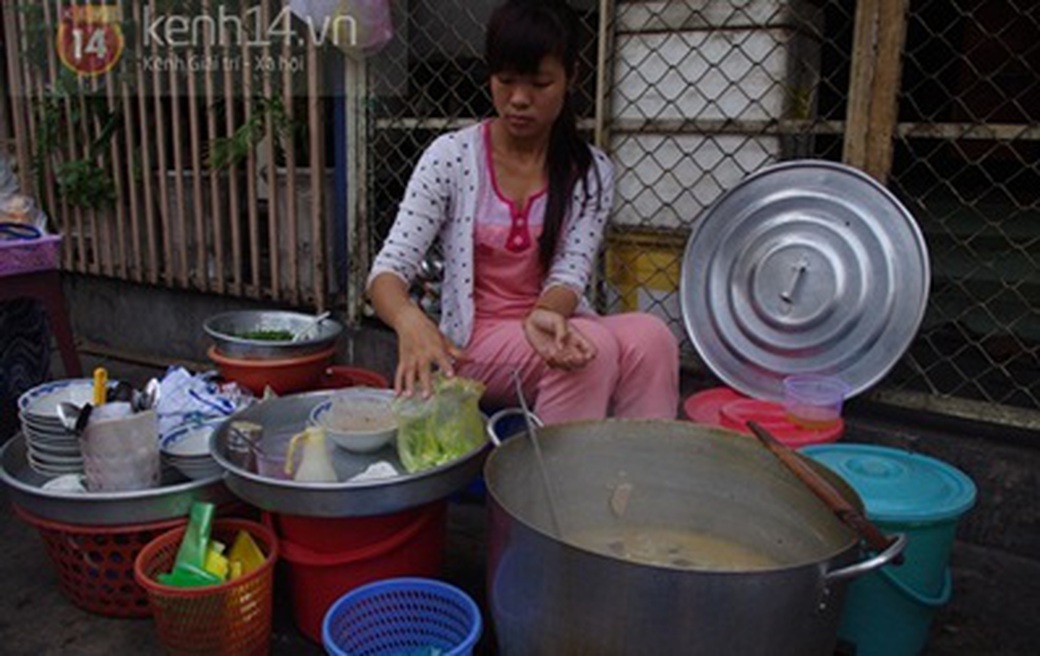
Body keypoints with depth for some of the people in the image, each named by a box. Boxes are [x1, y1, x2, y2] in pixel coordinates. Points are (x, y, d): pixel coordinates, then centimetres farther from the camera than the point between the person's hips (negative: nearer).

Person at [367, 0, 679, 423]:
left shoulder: (591, 171, 0)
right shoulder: (451, 156, -7)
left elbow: (570, 275, -9)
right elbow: (389, 270, -12)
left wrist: (546, 314, -34)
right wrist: (410, 320, -36)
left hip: (554, 326, 3)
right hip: (475, 343, -2)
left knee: (650, 336, -28)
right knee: (598, 345, -31)